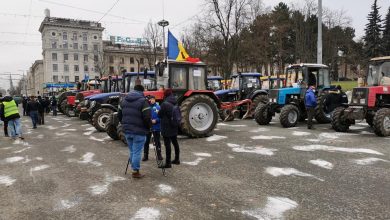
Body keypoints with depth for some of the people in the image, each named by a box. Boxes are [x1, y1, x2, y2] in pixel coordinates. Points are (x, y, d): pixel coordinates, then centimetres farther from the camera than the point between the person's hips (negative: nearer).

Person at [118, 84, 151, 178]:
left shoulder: (124, 100, 10)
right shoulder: (143, 101, -12)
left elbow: (119, 115, 16)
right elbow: (147, 118, -18)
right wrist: (149, 127, -1)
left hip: (127, 130, 6)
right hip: (139, 131, -6)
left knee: (132, 151, 18)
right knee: (137, 152, 1)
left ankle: (134, 169, 25)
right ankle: (136, 171, 8)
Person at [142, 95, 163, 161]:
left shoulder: (158, 107, -5)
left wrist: (156, 120, -20)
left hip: (156, 127, -1)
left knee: (157, 141, 8)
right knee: (146, 141, 8)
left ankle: (159, 155, 21)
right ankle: (145, 155, 20)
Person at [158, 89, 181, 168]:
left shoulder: (165, 104, -18)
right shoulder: (176, 103, 4)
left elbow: (160, 115, -10)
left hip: (167, 127, -7)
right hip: (174, 127, 7)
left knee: (167, 144, -4)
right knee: (175, 142, 17)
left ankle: (168, 162, -1)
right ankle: (177, 159, 29)